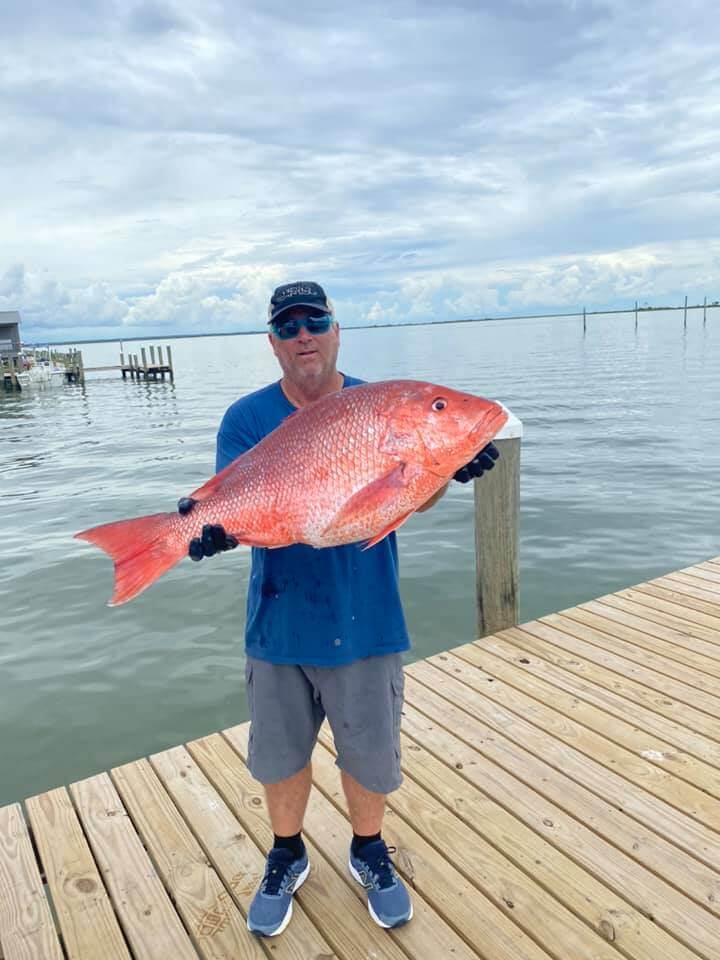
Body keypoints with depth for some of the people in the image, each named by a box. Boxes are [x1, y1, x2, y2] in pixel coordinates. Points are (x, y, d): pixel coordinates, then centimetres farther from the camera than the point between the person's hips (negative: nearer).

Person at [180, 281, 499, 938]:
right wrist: (217, 527, -37)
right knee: (281, 754, 18)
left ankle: (369, 851, 46)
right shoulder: (248, 418, -4)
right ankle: (287, 858, 47)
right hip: (280, 623, 1)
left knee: (370, 754, 15)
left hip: (366, 623, 0)